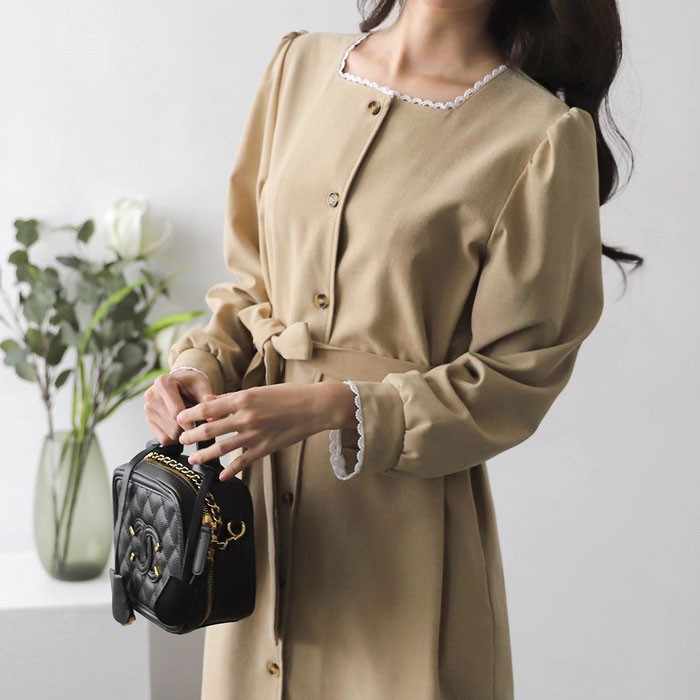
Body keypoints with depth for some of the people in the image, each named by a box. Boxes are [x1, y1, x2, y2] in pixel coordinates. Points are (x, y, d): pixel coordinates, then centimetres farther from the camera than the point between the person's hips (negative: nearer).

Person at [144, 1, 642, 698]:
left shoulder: (541, 135, -12)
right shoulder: (300, 63, 5)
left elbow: (516, 380, -11)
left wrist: (332, 408, -20)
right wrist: (201, 366, -6)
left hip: (404, 518, -5)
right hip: (263, 492, 5)